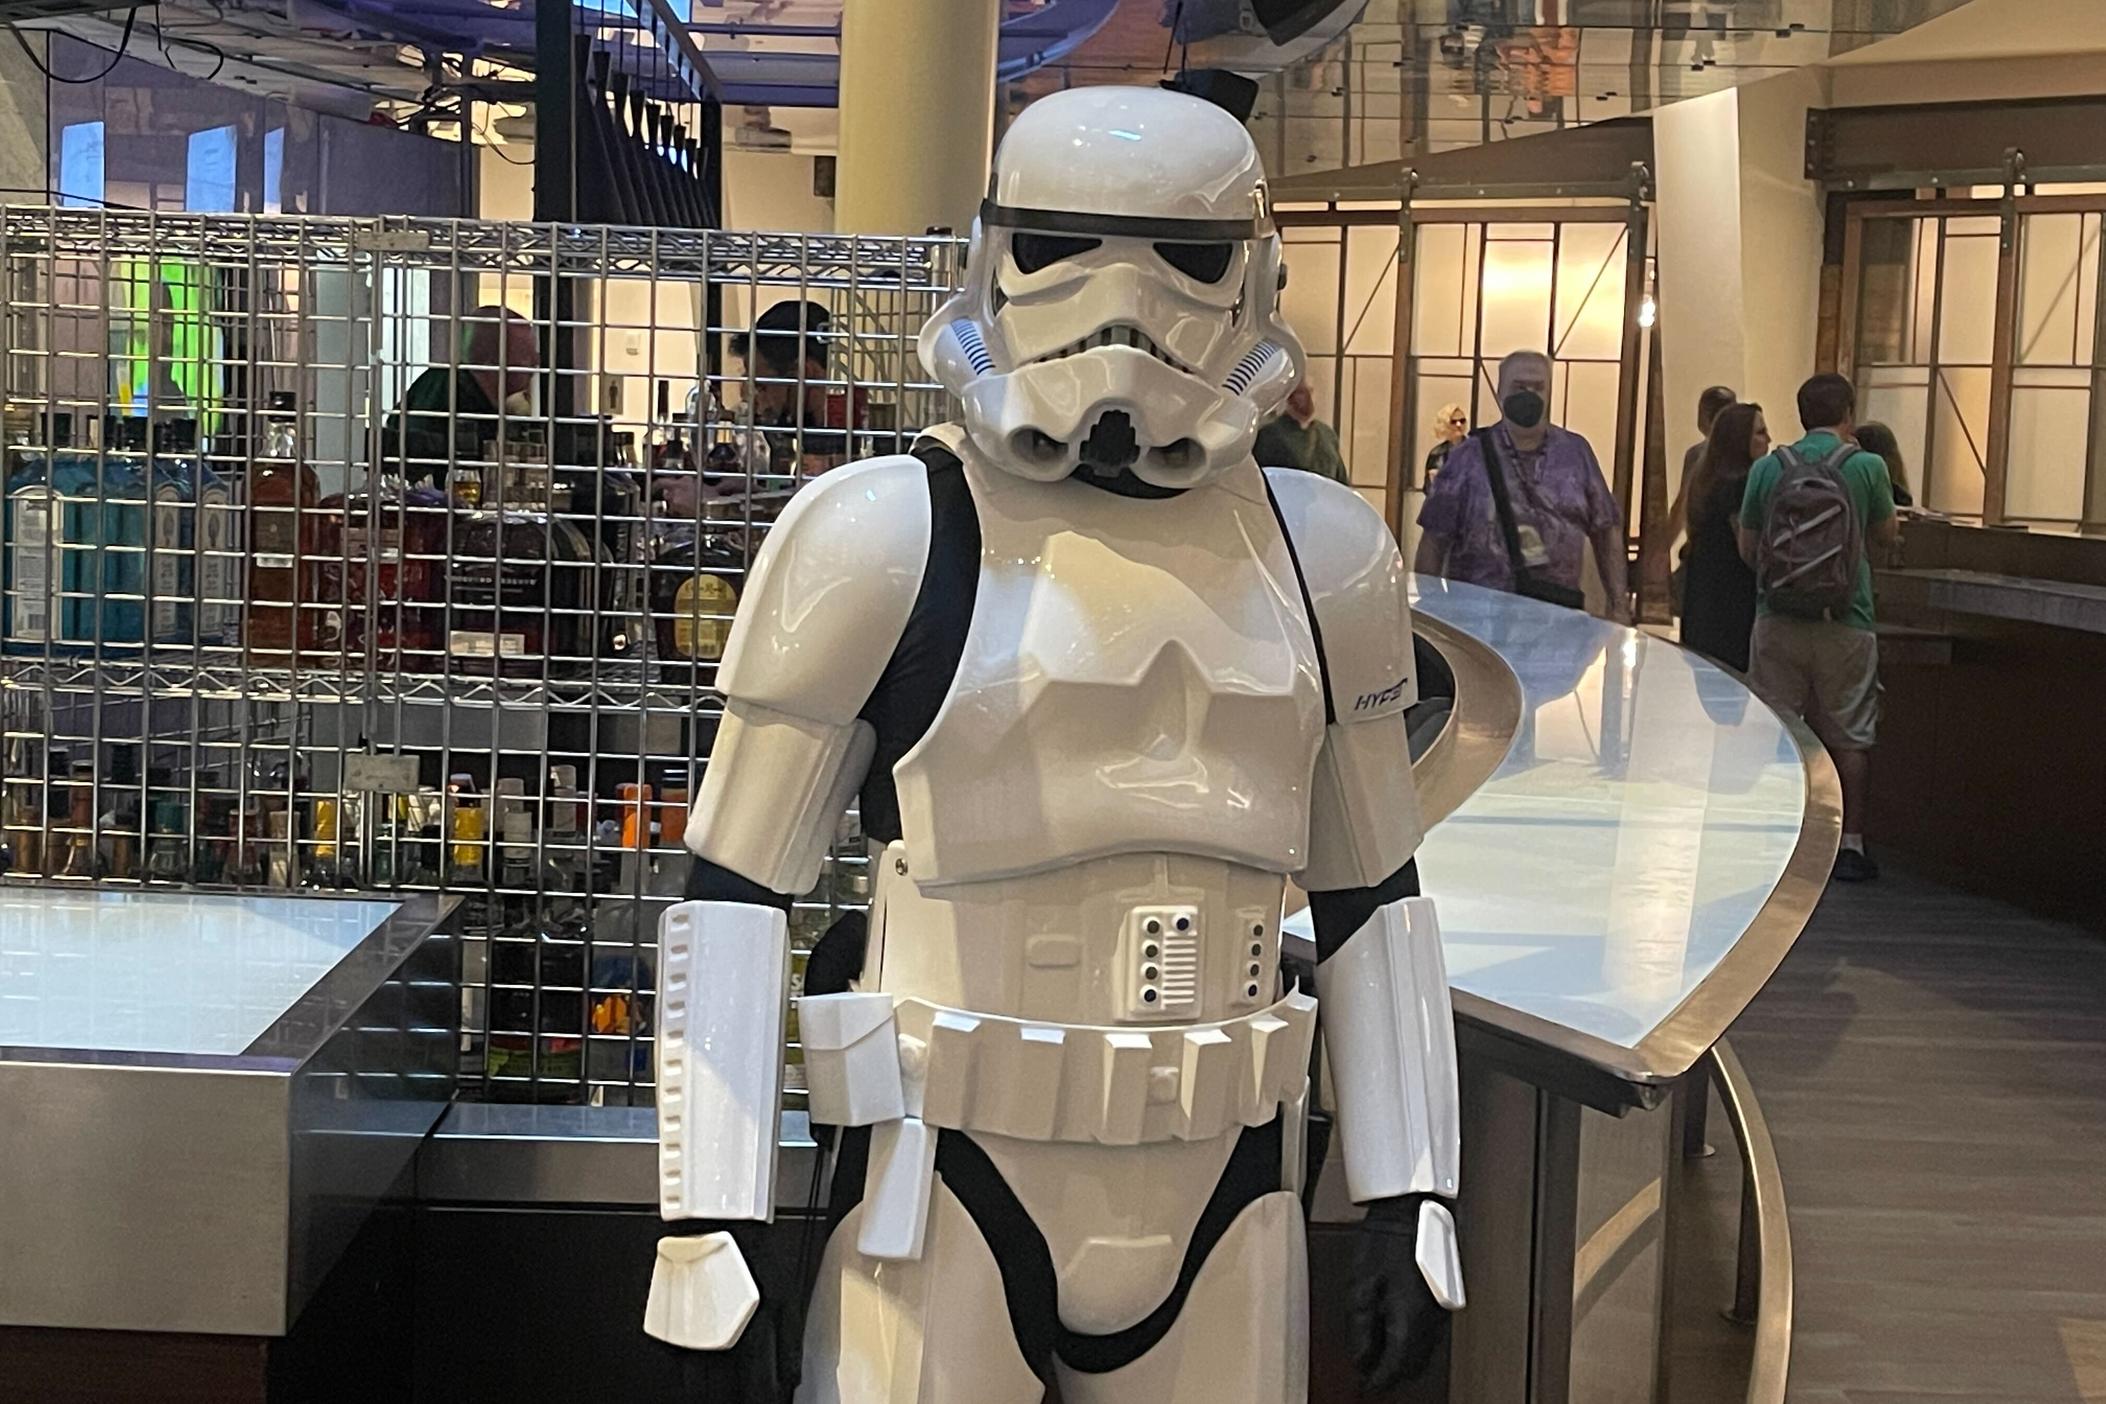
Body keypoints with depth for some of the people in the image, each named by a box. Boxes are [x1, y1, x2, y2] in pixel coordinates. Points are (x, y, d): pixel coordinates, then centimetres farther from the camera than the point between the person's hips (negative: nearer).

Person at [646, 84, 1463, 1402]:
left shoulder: (1321, 553, 4)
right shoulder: (888, 538, -10)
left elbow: (1372, 899, 12)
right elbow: (735, 894, -6)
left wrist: (1410, 1201, 9)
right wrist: (713, 1228, -9)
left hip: (1224, 1204, 4)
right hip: (948, 1199, -4)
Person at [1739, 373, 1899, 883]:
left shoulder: (1767, 469, 1)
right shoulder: (1867, 466, -4)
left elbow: (1747, 548, 9)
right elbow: (1887, 535, 10)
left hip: (1777, 619, 1)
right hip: (1846, 623, -1)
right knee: (1849, 736, 7)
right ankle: (1851, 844, 9)